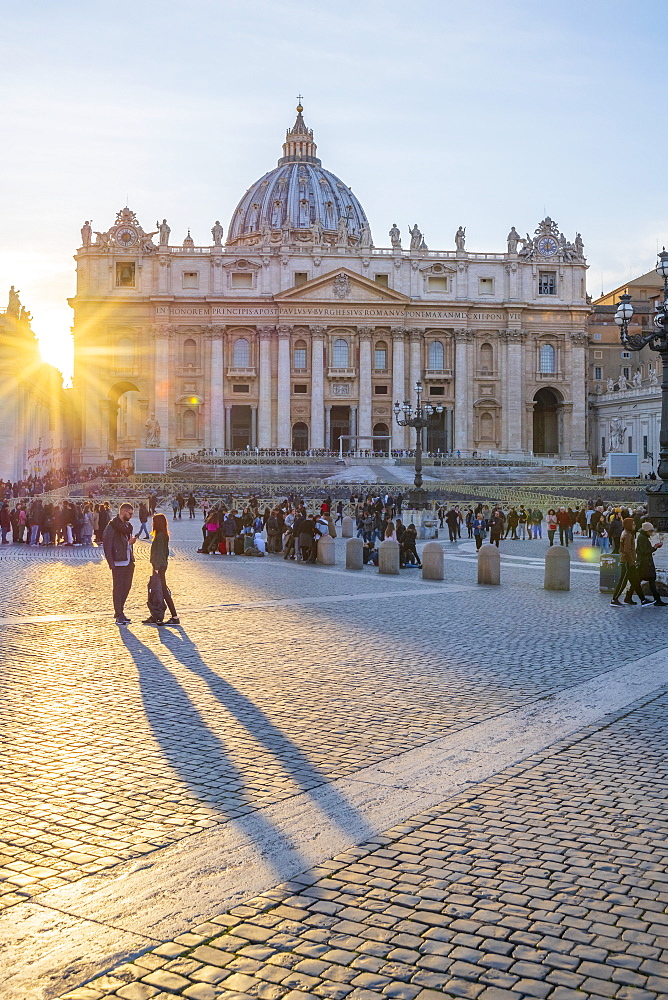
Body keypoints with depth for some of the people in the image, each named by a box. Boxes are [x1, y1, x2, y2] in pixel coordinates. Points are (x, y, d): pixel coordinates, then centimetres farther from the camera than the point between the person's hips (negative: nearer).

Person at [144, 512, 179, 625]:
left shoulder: (160, 536, -16)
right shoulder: (164, 535, 12)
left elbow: (159, 553, -20)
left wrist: (157, 568, -21)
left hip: (159, 566, -10)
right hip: (162, 565, 10)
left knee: (163, 591, -7)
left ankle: (175, 617, -8)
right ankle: (155, 617, 21)